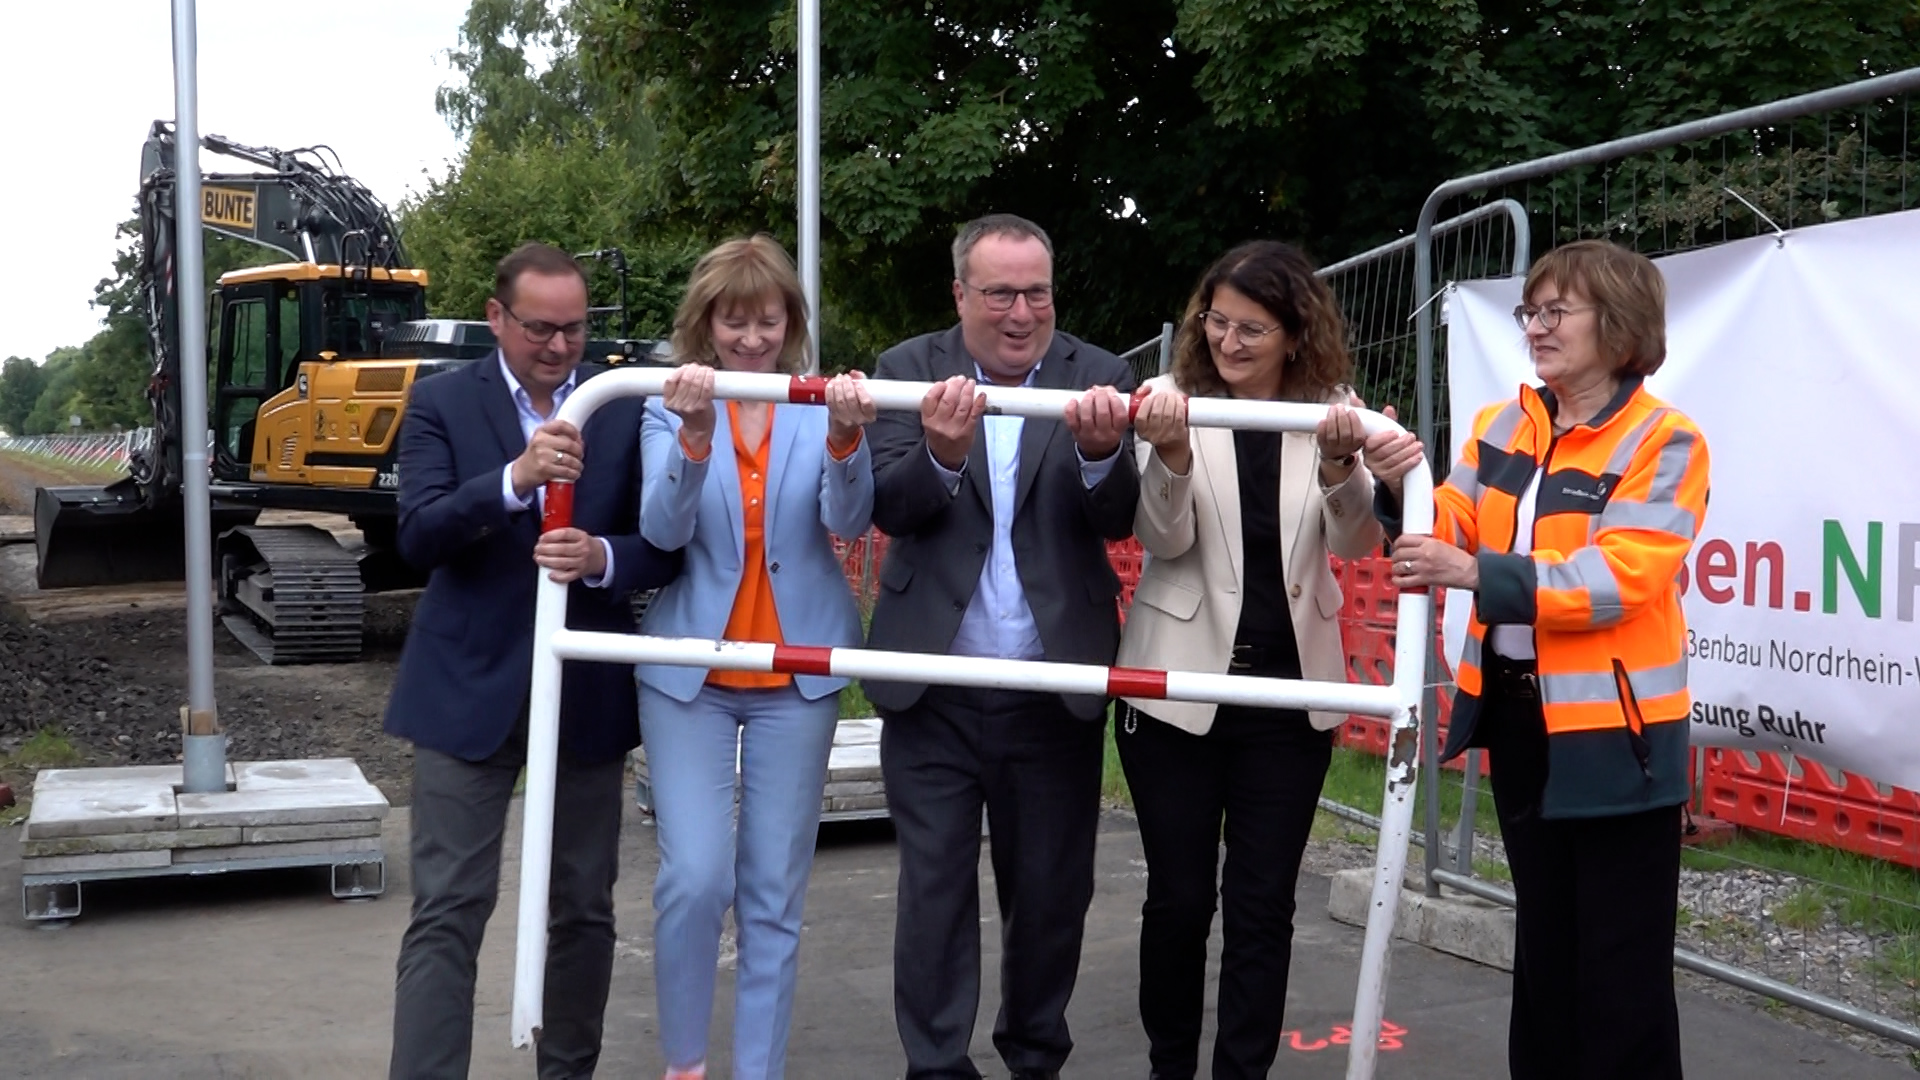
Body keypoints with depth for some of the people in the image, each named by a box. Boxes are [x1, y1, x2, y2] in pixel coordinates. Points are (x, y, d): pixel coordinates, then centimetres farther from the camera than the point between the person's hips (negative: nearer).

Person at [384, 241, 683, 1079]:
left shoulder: (627, 409, 2)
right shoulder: (441, 403, -2)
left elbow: (665, 545, 1)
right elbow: (418, 538, -14)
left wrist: (601, 557, -21)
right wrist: (515, 478, -29)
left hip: (589, 690, 2)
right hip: (470, 687, -2)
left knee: (583, 909, 13)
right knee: (446, 914, -3)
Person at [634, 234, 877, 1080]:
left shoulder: (822, 408, -2)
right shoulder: (670, 409, -2)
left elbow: (848, 522, -15)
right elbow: (662, 530, -16)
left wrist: (847, 438, -35)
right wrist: (695, 434, -34)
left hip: (796, 676, 1)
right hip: (689, 669, -1)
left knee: (775, 893, 6)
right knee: (695, 878, -9)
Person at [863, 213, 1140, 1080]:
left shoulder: (1100, 380, -1)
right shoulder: (909, 372, 0)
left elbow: (1117, 519, -9)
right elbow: (889, 507, -11)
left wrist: (1101, 454, -31)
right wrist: (942, 455, -32)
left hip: (1055, 691, 1)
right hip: (934, 691, -1)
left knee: (1053, 892, 14)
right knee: (934, 893, 7)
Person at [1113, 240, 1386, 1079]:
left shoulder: (1332, 414, 0)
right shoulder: (1176, 404, -6)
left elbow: (1357, 542, -9)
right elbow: (1163, 539, -12)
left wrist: (1340, 463, -29)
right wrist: (1170, 453, -32)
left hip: (1289, 689, 2)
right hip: (1179, 686, -1)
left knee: (1262, 902, 7)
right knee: (1178, 897, 7)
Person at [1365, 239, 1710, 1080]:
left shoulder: (1664, 441, -12)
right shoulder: (1500, 427, 6)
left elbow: (1619, 578, -23)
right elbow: (1449, 540, 3)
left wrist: (1479, 574, -31)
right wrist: (1402, 491, -17)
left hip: (1612, 729, -6)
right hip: (1519, 717, 6)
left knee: (1619, 963, 4)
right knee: (1543, 940, 21)